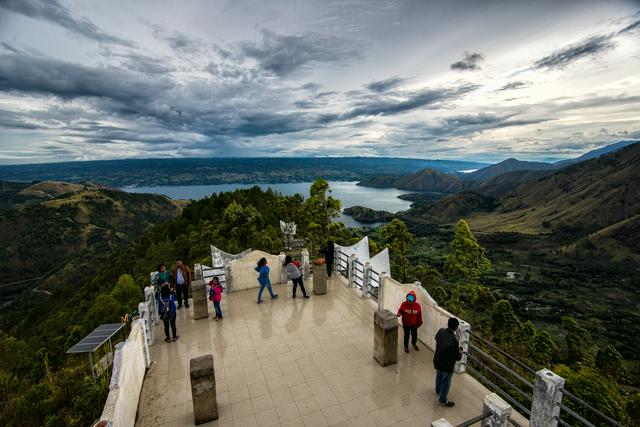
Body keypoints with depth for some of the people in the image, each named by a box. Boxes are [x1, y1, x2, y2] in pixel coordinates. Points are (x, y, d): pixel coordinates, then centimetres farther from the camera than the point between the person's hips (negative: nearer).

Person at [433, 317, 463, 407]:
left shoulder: (441, 331, -15)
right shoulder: (454, 340, -35)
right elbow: (458, 357, -22)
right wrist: (460, 351, -2)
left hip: (437, 361, 7)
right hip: (447, 365, -6)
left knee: (439, 376, 31)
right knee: (446, 383, 17)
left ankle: (438, 390, 55)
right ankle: (443, 400, 36)